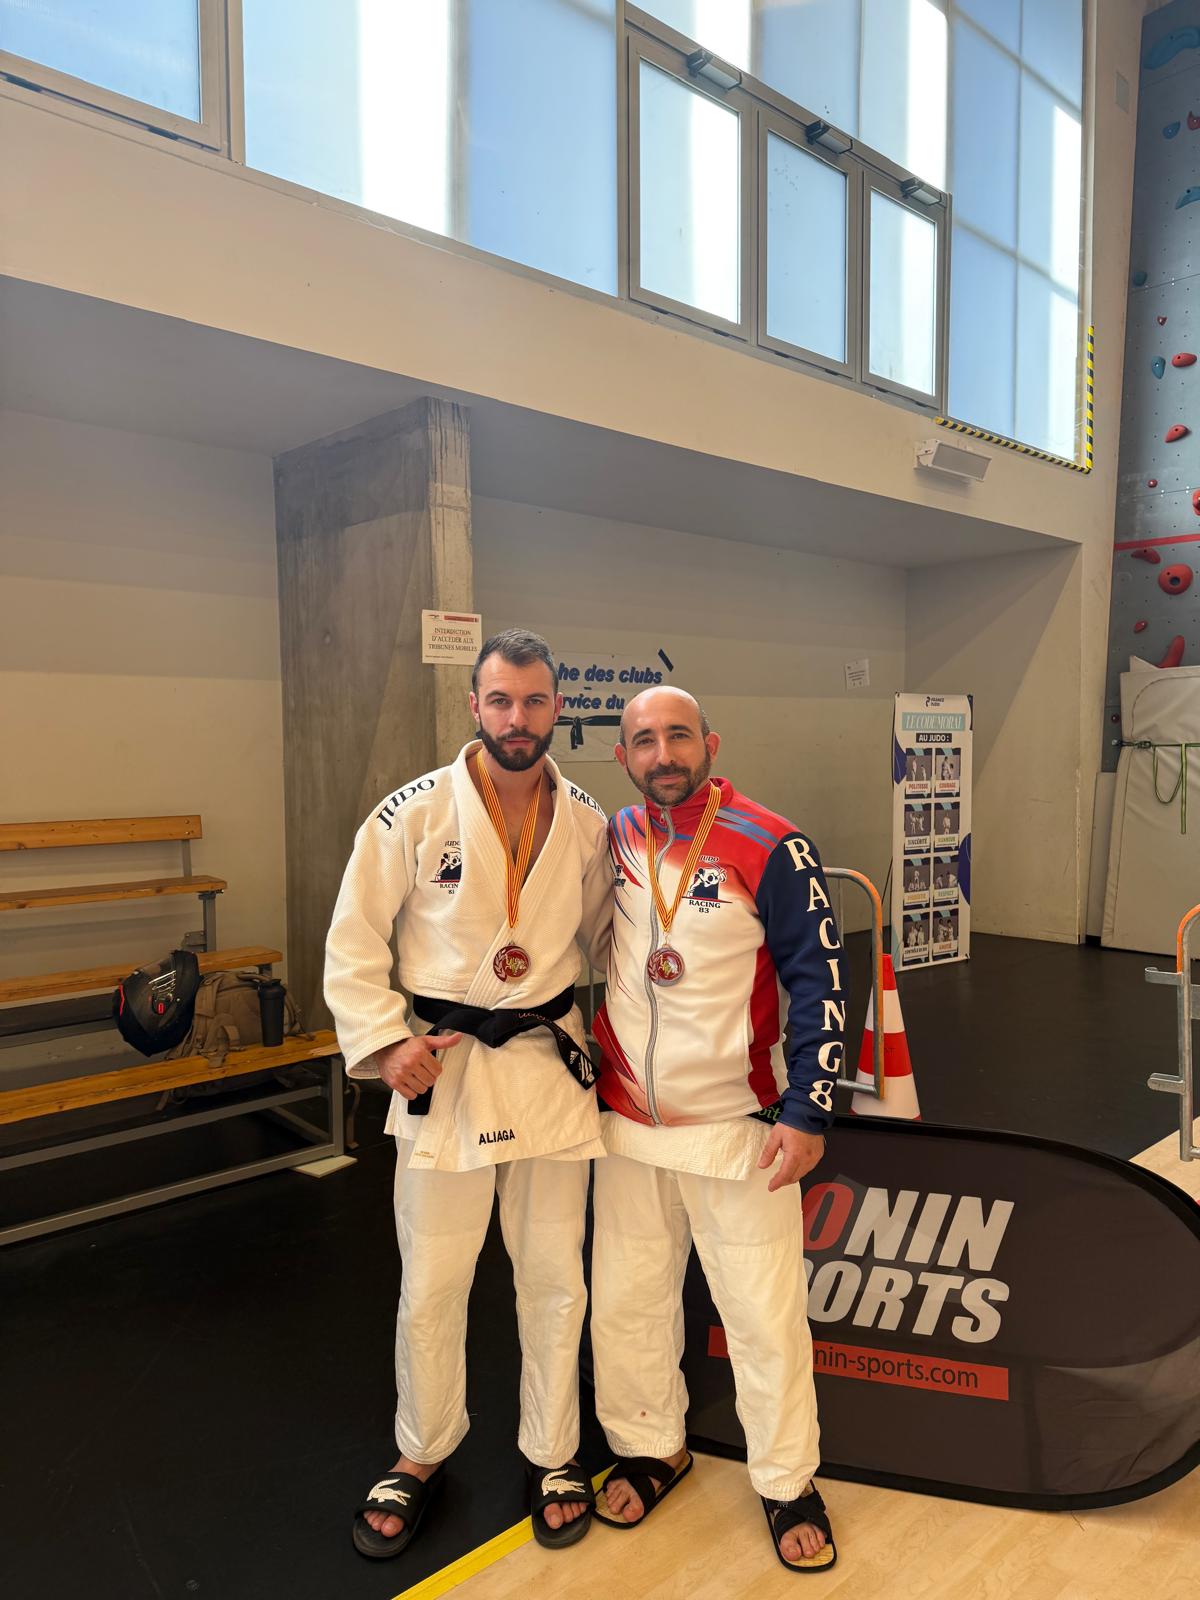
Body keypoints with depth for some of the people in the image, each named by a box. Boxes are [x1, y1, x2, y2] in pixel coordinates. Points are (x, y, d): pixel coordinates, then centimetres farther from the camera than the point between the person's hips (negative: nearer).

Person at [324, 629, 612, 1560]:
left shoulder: (586, 824, -1)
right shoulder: (416, 812, -10)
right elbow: (353, 941, -5)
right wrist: (386, 1042, -14)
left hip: (551, 1062, 3)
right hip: (441, 1066, -2)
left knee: (555, 1278, 16)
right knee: (431, 1286, 12)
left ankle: (552, 1456, 40)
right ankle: (423, 1456, 39)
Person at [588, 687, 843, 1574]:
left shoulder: (773, 848, -14)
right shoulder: (611, 843, 1)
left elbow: (821, 985, -10)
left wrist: (807, 1112, -12)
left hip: (739, 1131, -4)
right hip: (627, 1126, 4)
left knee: (766, 1315, 8)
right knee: (626, 1303, 16)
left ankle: (788, 1483, 33)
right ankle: (653, 1448, 41)